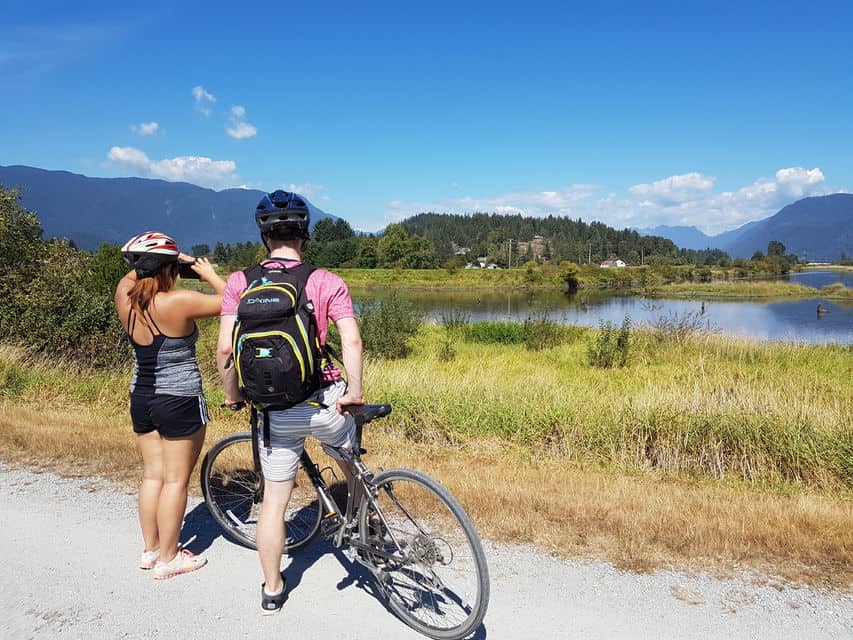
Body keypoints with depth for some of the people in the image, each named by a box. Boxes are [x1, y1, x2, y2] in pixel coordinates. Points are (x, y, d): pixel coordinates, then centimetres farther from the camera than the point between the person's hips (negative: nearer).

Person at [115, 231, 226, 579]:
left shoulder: (125, 299, -3)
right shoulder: (178, 302, -21)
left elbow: (131, 276, 21)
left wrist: (148, 263, 17)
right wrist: (210, 274, 0)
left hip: (140, 399, 7)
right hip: (179, 401, -7)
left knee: (152, 475, 18)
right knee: (175, 480, 5)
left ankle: (150, 549, 30)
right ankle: (167, 558, 17)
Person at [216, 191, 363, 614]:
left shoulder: (239, 283, -2)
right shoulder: (326, 281, -6)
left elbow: (225, 348, -6)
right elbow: (352, 340, -18)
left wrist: (232, 394, 8)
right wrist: (355, 390, -11)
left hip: (274, 411, 2)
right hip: (324, 403, -2)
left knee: (274, 500, 17)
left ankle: (272, 592, 32)